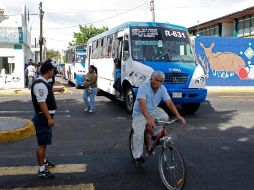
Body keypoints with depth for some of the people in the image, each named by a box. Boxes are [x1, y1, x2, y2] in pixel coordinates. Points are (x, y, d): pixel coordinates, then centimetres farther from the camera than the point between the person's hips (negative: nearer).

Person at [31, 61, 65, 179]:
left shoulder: (43, 82, 10)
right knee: (42, 143, -5)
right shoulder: (40, 84, -23)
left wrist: (57, 89, 51)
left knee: (44, 142, 22)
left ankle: (44, 161, 38)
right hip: (43, 117, -11)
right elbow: (41, 103, -29)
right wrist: (49, 118, -29)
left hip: (45, 117, 11)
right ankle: (42, 170, 1)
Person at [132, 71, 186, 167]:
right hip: (140, 113, -4)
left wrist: (178, 116, -31)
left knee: (165, 117, -23)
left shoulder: (162, 88, -10)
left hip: (153, 110, 5)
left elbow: (169, 102, -17)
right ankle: (138, 157, 1)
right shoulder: (144, 87, -26)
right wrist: (148, 118, -52)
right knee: (139, 134, -17)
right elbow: (142, 104, -38)